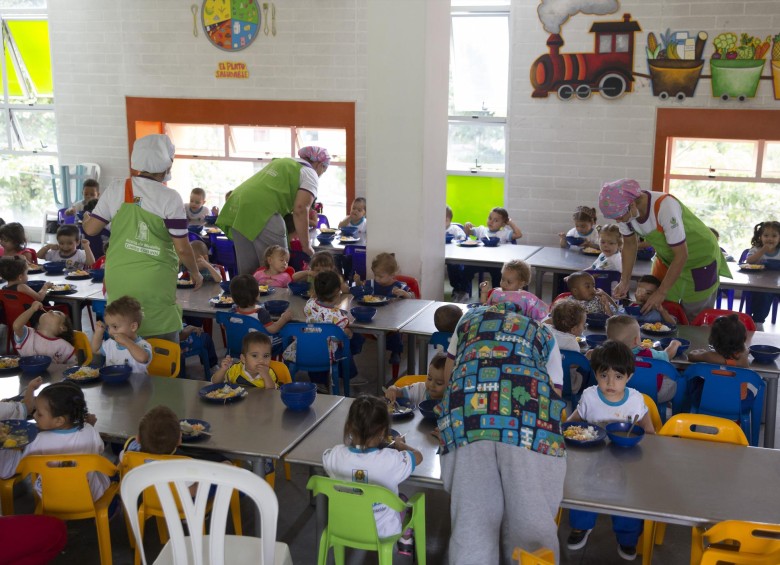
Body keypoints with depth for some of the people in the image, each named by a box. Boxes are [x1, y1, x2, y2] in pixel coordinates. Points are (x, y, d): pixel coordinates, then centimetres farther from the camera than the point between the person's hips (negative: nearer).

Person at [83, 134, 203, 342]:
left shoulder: (116, 190, 0)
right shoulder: (170, 198, -11)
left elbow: (91, 229, 4)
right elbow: (182, 248, -9)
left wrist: (85, 220, 27)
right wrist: (195, 273, 9)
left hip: (119, 280, 4)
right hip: (155, 284, -4)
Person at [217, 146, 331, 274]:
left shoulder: (282, 161, 29)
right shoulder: (310, 174, 6)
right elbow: (300, 209, -6)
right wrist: (305, 245, -1)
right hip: (262, 211, -8)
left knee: (247, 268, 12)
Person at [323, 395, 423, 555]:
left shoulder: (335, 456, -23)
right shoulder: (391, 460, -29)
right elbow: (418, 456, -7)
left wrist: (354, 442, 13)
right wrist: (400, 444, 12)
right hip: (383, 531, -2)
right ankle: (405, 542, 48)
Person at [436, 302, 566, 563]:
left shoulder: (471, 316, 37)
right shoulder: (544, 334, 32)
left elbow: (448, 375, 43)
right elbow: (555, 389, 28)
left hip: (466, 415, 1)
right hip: (530, 421, -1)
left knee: (472, 520, -3)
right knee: (530, 524, 1)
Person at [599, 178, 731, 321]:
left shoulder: (665, 206, -37)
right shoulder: (624, 210, -19)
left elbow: (681, 254, -31)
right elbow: (629, 244, -1)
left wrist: (662, 292, -29)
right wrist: (624, 281, -10)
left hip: (701, 258, -5)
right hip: (667, 258, 5)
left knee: (695, 319, 3)